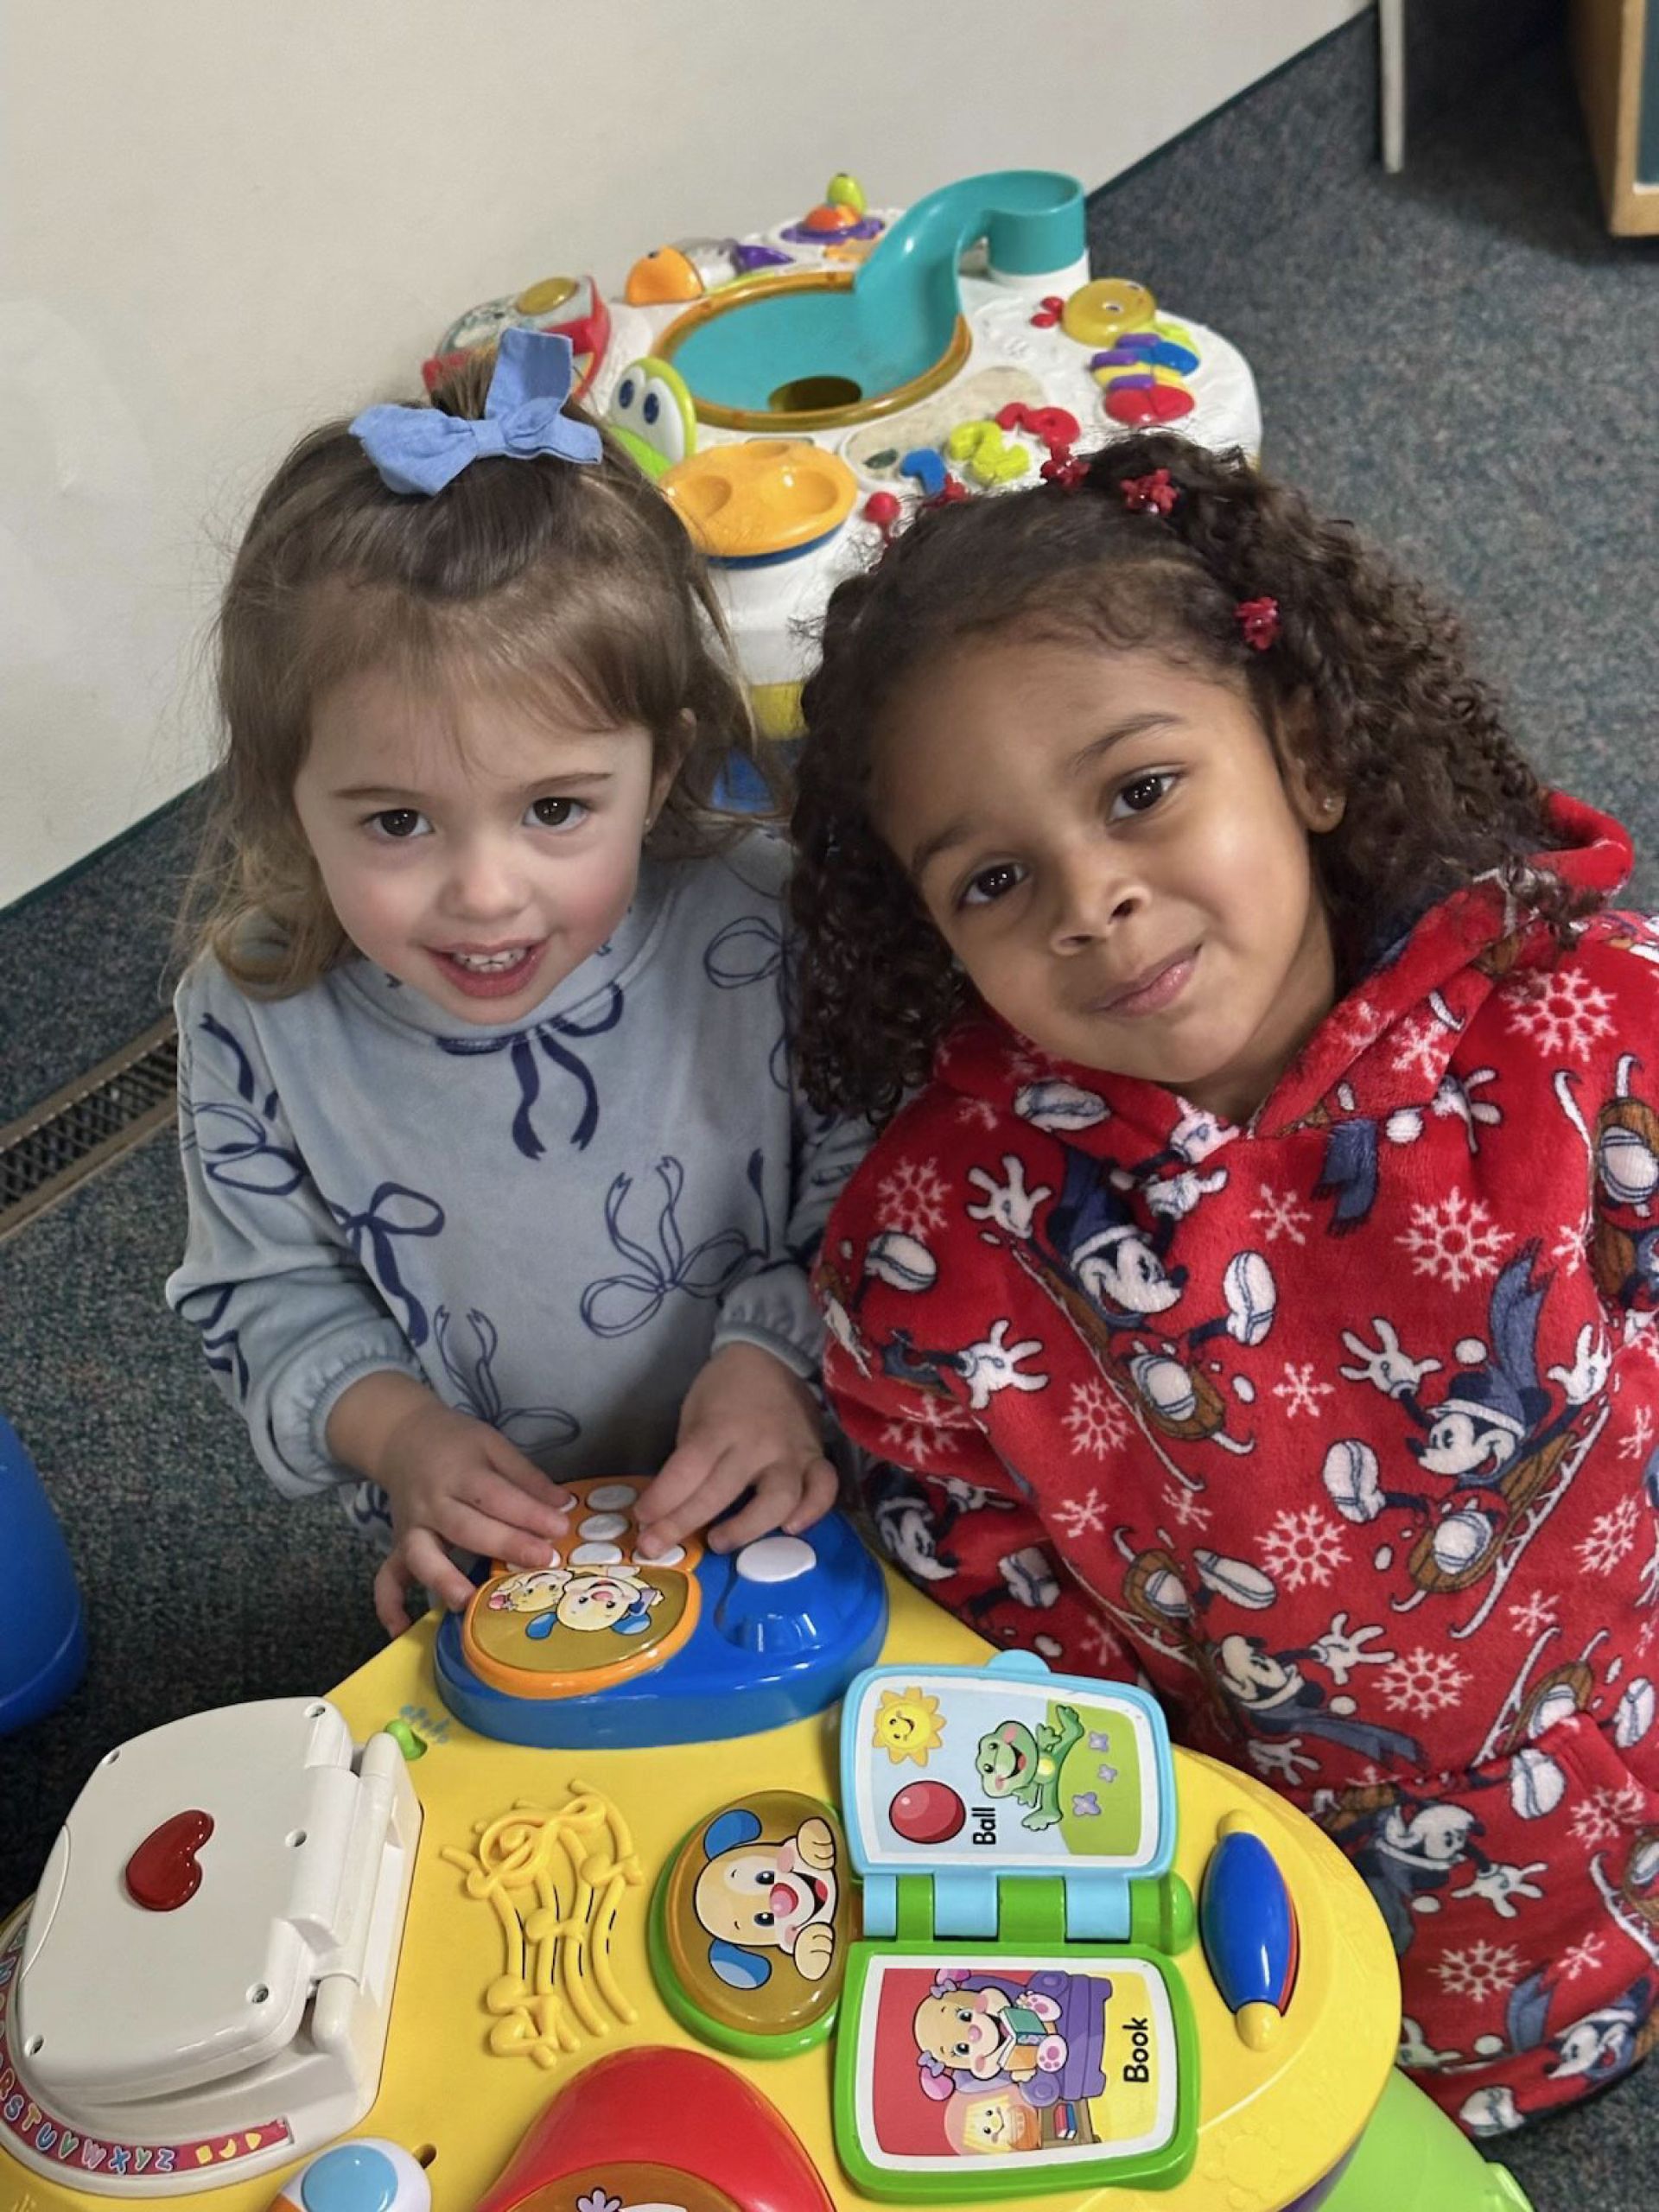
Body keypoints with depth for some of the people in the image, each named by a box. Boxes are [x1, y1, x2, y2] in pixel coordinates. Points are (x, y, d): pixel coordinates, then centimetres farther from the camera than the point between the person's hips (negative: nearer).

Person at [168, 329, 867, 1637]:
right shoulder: (257, 1014, -19)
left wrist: (781, 1355, -25)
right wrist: (390, 1426, -19)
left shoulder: (768, 930, -23)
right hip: (483, 1552, -1)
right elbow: (264, 1293, -4)